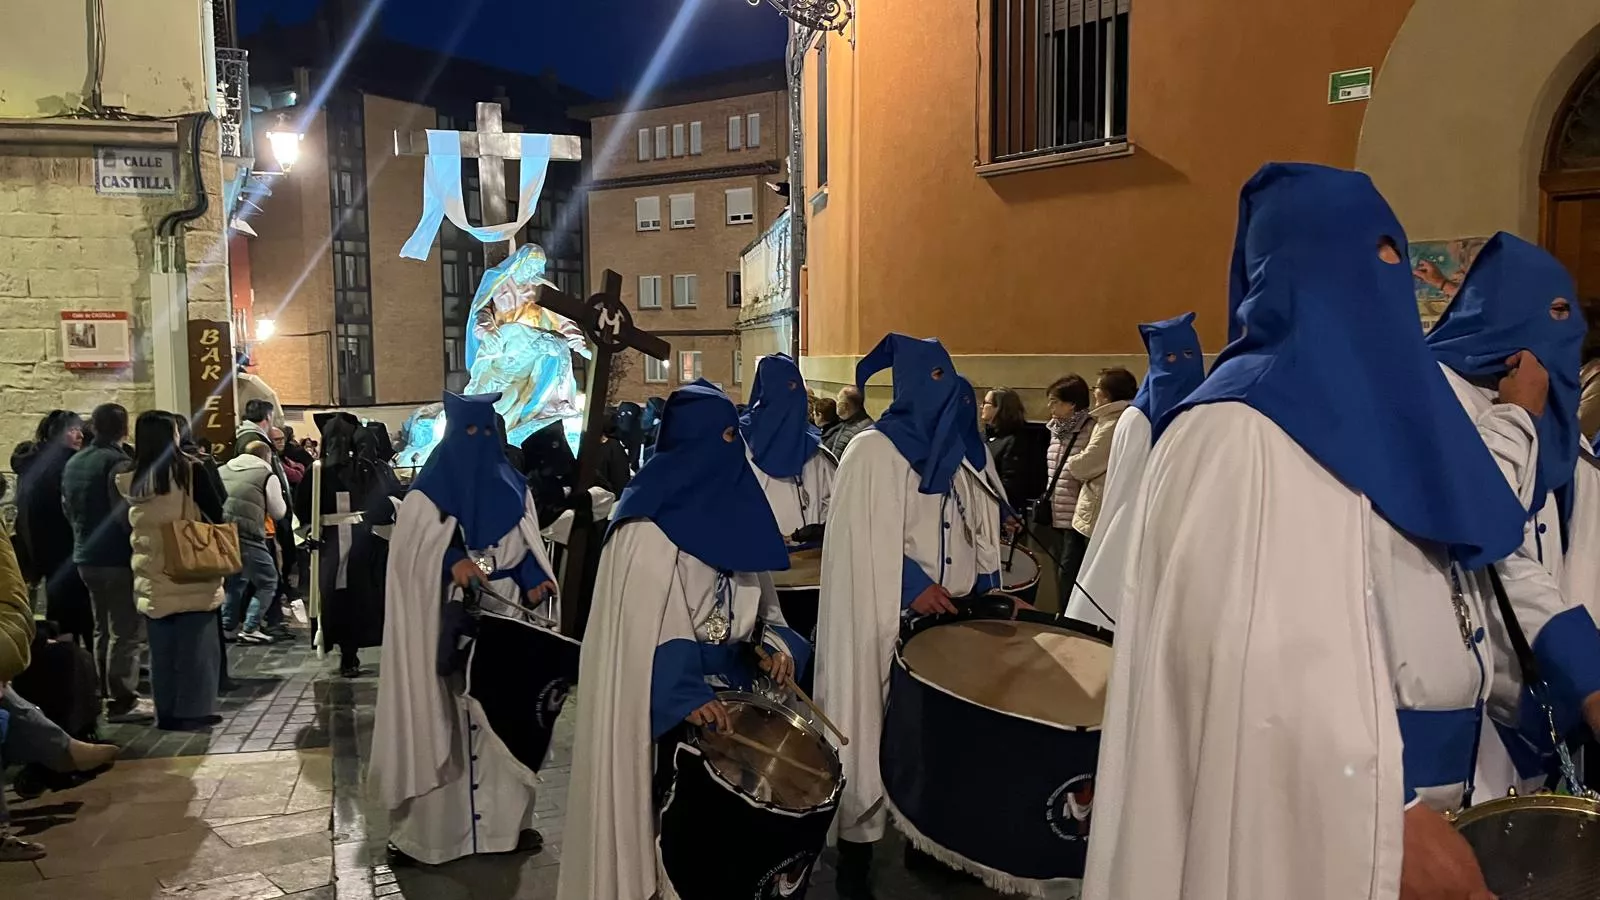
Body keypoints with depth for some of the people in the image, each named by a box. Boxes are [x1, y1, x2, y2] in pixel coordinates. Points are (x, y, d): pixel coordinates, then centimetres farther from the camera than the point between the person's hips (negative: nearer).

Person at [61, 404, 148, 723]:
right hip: (118, 556, -9)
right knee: (127, 630, -4)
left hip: (86, 556, 9)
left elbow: (68, 509, 17)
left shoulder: (73, 463, 10)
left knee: (103, 628, 17)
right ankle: (122, 701, -2)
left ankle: (106, 694, 24)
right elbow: (128, 514, -22)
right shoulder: (119, 462, -18)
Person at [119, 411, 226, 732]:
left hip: (151, 576, 4)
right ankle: (195, 710, 6)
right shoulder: (188, 470, -12)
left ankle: (166, 712, 16)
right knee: (195, 644, 4)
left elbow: (130, 523, 14)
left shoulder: (131, 479, 1)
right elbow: (216, 513, -8)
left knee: (161, 648, 10)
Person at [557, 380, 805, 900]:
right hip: (666, 694, -7)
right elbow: (635, 623, -19)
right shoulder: (648, 524, -15)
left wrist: (776, 641, -2)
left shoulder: (734, 507, 8)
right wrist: (682, 695, -27)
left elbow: (753, 595, 16)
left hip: (728, 682, 7)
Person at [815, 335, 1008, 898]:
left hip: (956, 611, 6)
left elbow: (980, 530, 17)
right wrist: (912, 584, -19)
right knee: (878, 737, -1)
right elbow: (860, 536, -12)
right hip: (889, 620, -6)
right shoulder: (873, 450, -7)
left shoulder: (965, 449, 13)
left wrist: (992, 588, 5)